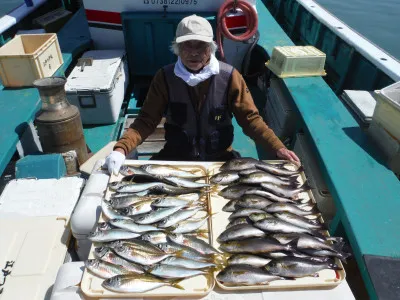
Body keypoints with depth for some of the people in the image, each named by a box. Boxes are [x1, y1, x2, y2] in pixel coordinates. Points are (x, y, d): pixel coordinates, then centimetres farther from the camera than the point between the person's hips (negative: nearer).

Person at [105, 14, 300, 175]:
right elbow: (147, 120, -9)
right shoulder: (165, 77, -8)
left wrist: (278, 148, -23)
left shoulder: (229, 76, -10)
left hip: (220, 158, 0)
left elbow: (250, 118, -9)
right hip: (176, 157, 1)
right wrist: (121, 149, -26)